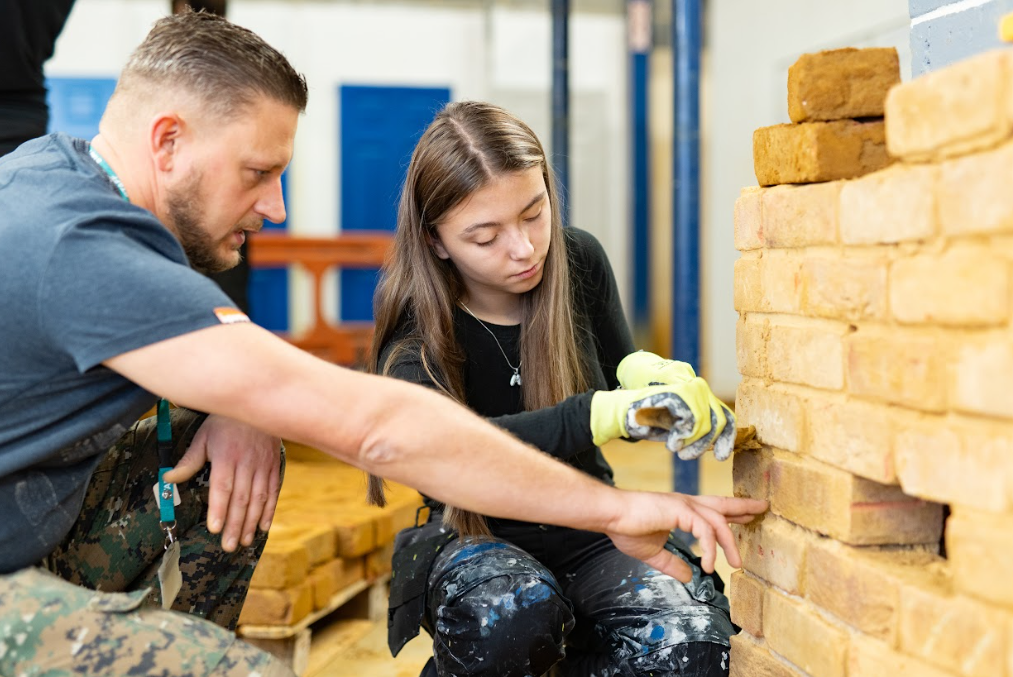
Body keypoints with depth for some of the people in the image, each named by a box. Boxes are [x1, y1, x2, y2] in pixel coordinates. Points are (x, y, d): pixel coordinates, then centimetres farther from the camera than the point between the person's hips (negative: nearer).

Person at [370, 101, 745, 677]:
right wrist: (602, 413, -51)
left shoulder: (580, 262, -5)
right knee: (512, 614, -38)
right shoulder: (415, 332, -17)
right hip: (475, 540, -3)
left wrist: (644, 373, -18)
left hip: (591, 528, 3)